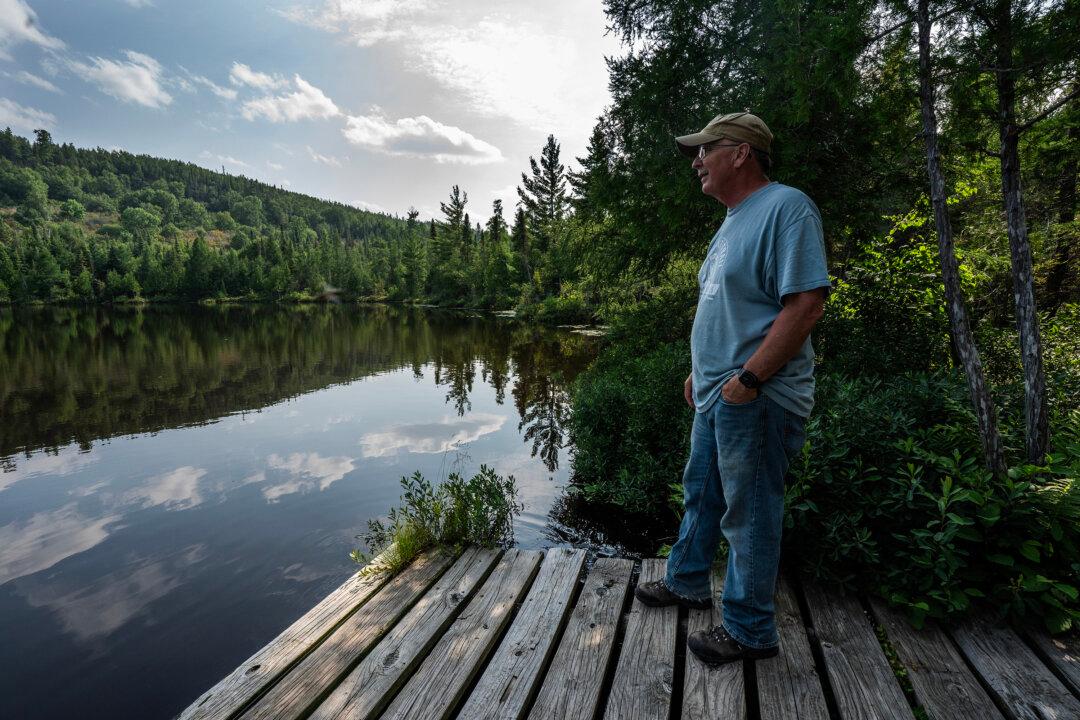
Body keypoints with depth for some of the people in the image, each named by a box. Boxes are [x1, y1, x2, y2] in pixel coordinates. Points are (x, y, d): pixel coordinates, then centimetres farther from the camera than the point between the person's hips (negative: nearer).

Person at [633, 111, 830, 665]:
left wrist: (749, 378, -24)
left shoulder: (786, 208, -14)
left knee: (748, 514, 3)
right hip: (715, 395, 10)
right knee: (700, 493, 21)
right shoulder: (733, 222, 17)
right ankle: (688, 583, 41)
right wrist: (701, 371, 18)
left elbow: (807, 302, -22)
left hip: (756, 399, -10)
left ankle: (750, 631, 21)